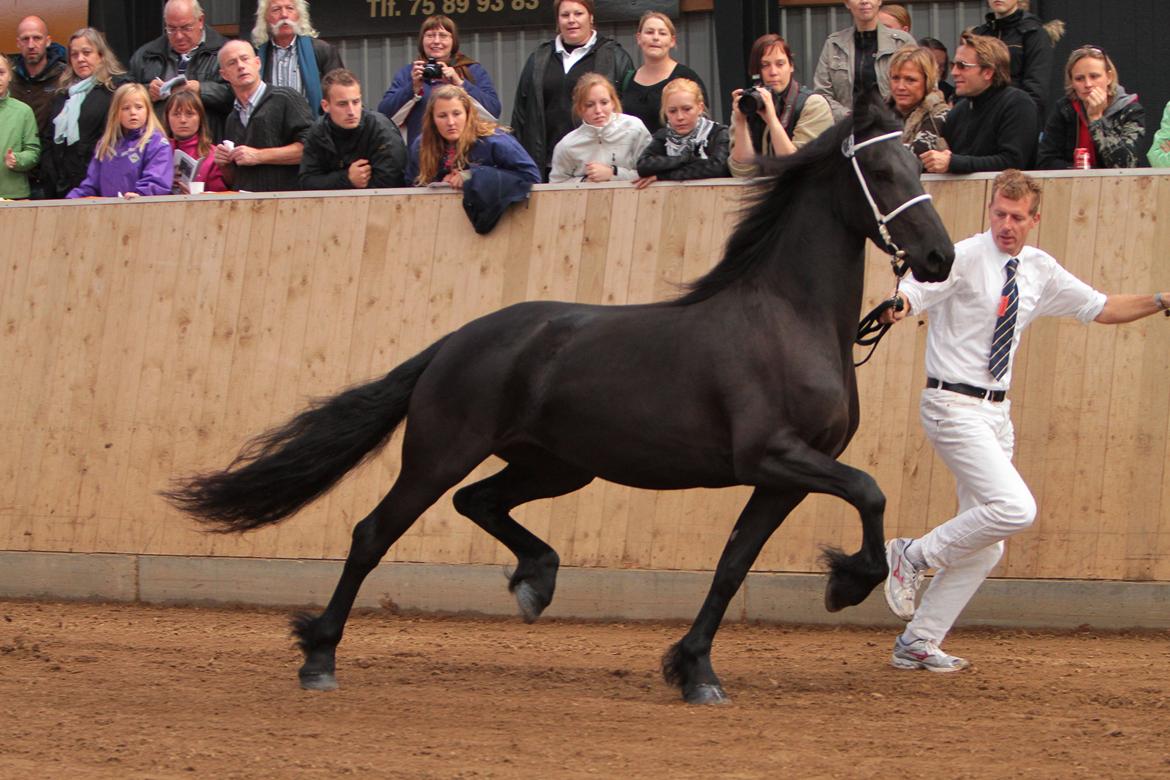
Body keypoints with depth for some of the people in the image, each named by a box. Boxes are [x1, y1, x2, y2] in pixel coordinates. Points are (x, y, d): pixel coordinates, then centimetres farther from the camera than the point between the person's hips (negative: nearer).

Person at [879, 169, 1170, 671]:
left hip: (996, 412, 8)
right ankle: (914, 556, -4)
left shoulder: (1040, 272, 8)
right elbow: (913, 292, -26)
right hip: (954, 405, -8)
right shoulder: (965, 259, -12)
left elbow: (1098, 308, 18)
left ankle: (918, 643, 16)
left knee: (985, 546, 8)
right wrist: (896, 308, -49)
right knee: (1014, 508, -23)